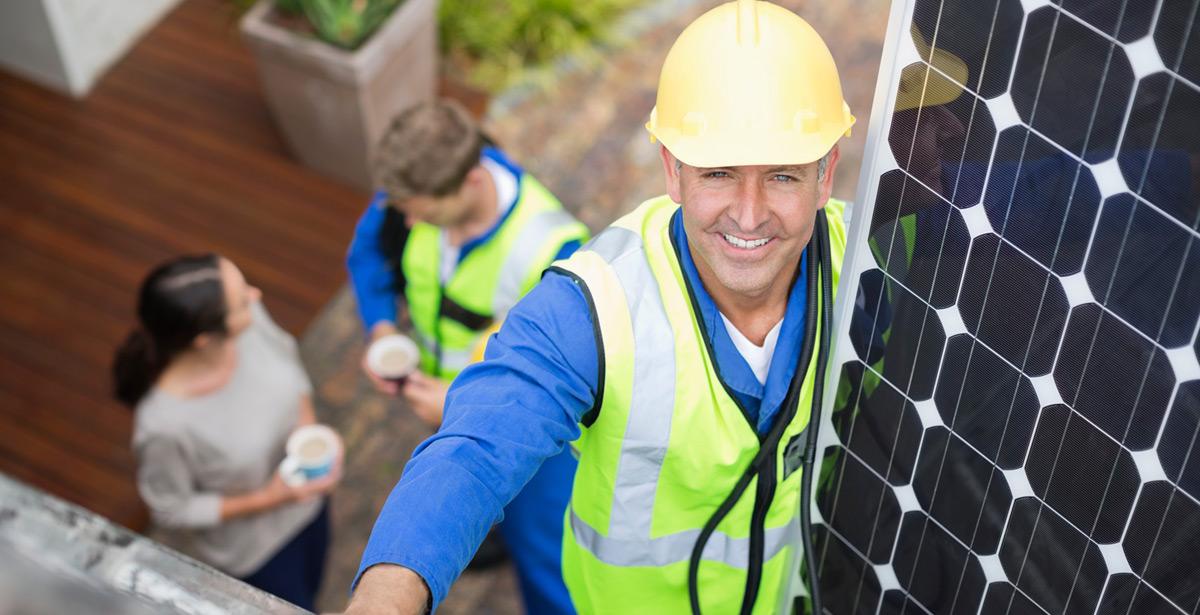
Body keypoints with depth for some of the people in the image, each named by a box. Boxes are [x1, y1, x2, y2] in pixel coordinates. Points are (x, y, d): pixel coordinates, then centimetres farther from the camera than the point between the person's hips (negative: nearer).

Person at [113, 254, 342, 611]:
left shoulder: (249, 315, -28)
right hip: (248, 550, -5)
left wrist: (311, 427, -17)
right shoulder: (165, 424, -41)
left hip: (302, 497, 5)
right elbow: (172, 510, -22)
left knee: (307, 591, 33)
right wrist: (266, 501, -28)